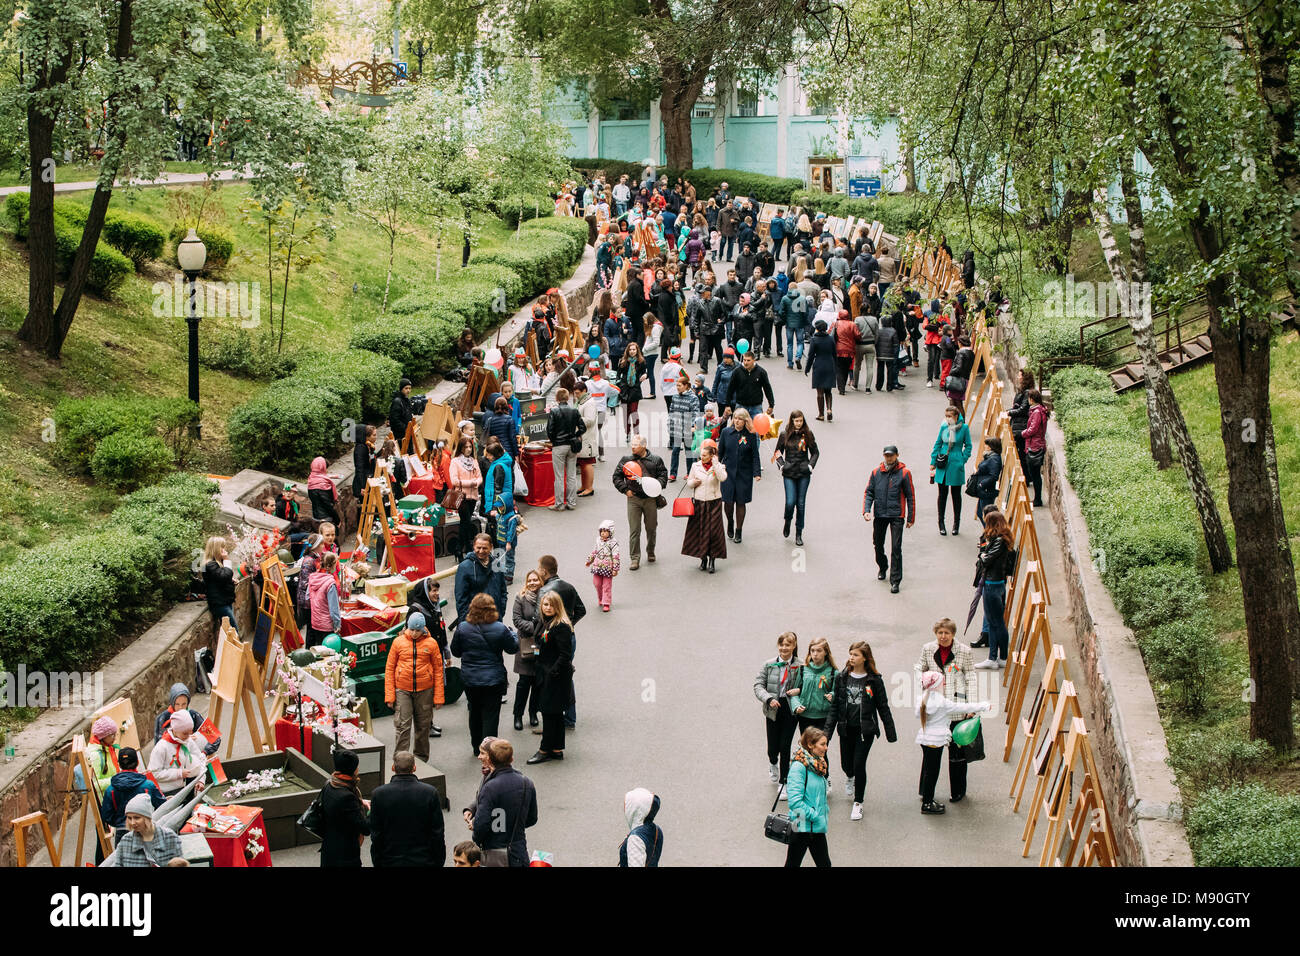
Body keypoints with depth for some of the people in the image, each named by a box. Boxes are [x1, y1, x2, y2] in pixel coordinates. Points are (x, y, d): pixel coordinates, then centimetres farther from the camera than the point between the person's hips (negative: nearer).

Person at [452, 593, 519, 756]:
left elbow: (455, 651, 2)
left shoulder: (462, 628, -10)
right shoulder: (500, 629, -14)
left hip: (470, 680, 3)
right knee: (491, 715, 3)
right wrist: (512, 634, 21)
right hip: (494, 679, -3)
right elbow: (513, 648, 1)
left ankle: (477, 748, 31)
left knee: (475, 713, 20)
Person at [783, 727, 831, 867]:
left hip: (817, 828, 8)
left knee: (824, 863, 9)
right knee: (793, 864, 3)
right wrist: (816, 816, -17)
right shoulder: (799, 767, -17)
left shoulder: (818, 765, 9)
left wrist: (825, 814, 8)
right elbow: (795, 802, -22)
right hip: (802, 826, -8)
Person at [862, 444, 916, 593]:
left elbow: (910, 496, 1)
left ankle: (895, 580, -3)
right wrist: (866, 510, -6)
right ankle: (882, 567, 44)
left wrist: (911, 518, 1)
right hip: (879, 514, 4)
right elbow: (869, 493, 8)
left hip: (896, 515, -4)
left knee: (896, 548, -7)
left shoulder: (904, 473, -4)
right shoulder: (876, 472, 4)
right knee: (878, 544, 16)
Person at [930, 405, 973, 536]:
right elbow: (937, 444, 9)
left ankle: (956, 523, 22)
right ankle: (941, 522, 19)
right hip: (942, 464, 2)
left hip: (956, 465, -2)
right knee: (942, 493, 8)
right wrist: (933, 462, 9)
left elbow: (968, 446, 2)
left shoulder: (964, 428, -7)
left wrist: (963, 460, -6)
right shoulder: (944, 427, 0)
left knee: (956, 494, 9)